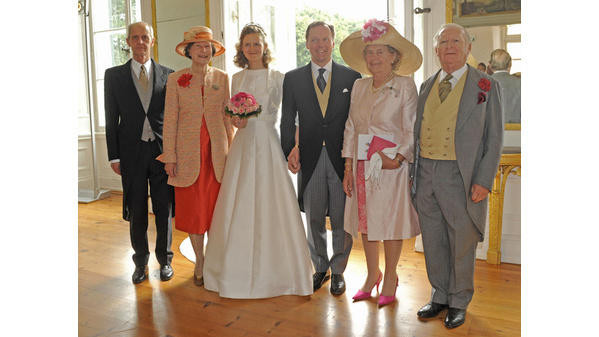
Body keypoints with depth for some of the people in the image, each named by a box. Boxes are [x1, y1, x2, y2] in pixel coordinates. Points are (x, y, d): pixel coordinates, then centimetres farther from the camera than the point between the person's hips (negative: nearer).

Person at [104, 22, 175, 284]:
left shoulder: (168, 75, 5)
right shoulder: (114, 75, 6)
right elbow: (111, 118, 4)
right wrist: (113, 156, -2)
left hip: (163, 152, 0)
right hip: (132, 153, 0)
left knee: (164, 211, 7)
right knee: (137, 213, 9)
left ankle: (165, 260, 24)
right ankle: (141, 262, 26)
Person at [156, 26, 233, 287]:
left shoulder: (222, 78, 7)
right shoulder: (175, 79, 3)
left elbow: (227, 116, 8)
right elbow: (170, 120, 1)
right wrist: (170, 157, -3)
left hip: (216, 152, 1)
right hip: (189, 152, -1)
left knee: (215, 206, 4)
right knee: (192, 208, 4)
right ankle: (199, 262, 20)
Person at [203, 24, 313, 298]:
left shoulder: (277, 77, 2)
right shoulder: (236, 79, 12)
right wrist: (236, 120, -5)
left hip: (269, 145, -3)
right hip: (243, 145, 3)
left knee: (270, 204, -2)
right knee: (239, 206, 3)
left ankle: (274, 271, 13)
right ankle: (240, 269, 18)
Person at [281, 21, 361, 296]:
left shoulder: (351, 77, 3)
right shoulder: (293, 78, 6)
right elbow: (287, 120, 5)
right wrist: (290, 150, -8)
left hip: (342, 158, -1)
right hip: (310, 159, 1)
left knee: (342, 220, 7)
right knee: (313, 219, 12)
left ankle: (338, 270, 27)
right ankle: (320, 268, 32)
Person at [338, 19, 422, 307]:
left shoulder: (405, 86, -5)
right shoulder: (359, 86, 9)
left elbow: (412, 130, -7)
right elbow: (351, 128, 9)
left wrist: (397, 158, -21)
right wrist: (348, 168, 5)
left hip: (392, 165, -4)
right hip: (362, 165, 5)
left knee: (391, 220, 5)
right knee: (365, 219, 11)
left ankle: (390, 277, 24)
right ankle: (372, 274, 30)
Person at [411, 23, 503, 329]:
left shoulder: (486, 86, 0)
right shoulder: (427, 86, 13)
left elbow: (494, 138, -3)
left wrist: (484, 181, -11)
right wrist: (414, 172, 10)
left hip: (461, 177, -4)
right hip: (426, 174, 4)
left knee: (461, 244, 7)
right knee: (433, 243, 13)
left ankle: (459, 302, 27)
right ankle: (439, 296, 32)